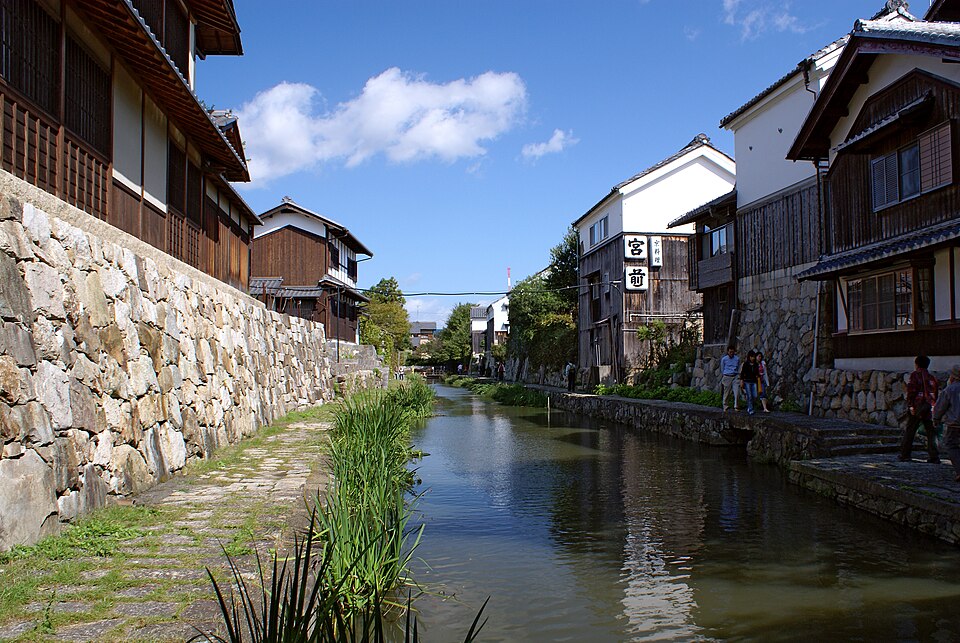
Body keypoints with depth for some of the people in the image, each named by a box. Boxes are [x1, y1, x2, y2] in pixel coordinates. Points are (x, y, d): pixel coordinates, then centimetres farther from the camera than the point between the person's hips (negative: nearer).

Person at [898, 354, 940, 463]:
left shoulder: (914, 375, -2)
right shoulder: (932, 378, 12)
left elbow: (911, 391, -12)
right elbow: (936, 395, 14)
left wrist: (910, 406, -14)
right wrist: (935, 407, 18)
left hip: (917, 407, -4)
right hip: (930, 408, 4)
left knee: (909, 432, 5)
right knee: (931, 433, 5)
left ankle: (904, 455, 7)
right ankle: (934, 457, -1)